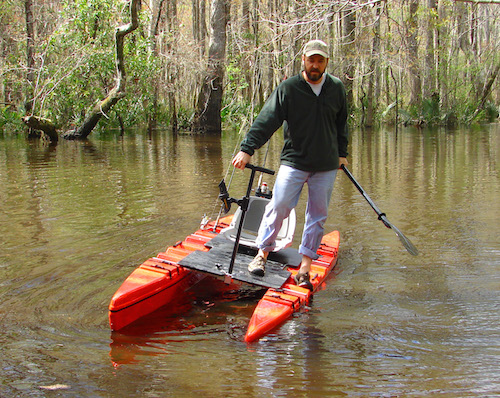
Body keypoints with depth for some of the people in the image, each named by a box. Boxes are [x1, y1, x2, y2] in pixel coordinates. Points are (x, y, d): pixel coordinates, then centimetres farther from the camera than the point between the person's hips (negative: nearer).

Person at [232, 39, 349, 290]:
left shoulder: (336, 88, 6)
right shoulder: (288, 88, -6)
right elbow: (267, 120, -13)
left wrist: (341, 153, 22)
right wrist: (247, 149, -21)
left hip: (326, 166, 3)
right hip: (294, 161, -3)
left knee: (317, 215, 3)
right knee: (279, 206, -9)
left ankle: (304, 269, 10)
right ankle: (262, 253, 10)